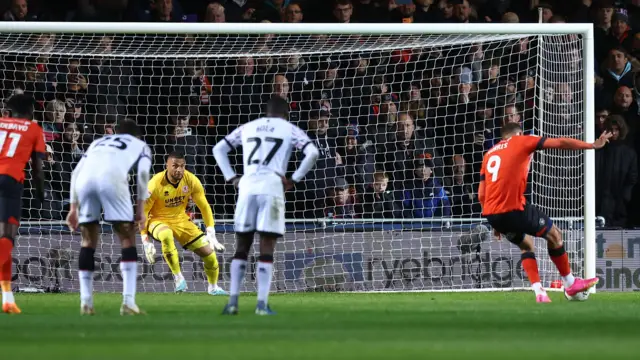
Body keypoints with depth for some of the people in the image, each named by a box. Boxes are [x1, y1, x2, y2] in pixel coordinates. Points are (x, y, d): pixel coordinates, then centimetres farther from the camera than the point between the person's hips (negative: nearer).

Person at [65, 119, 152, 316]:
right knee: (128, 239, 8)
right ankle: (128, 302, -3)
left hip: (85, 178, 3)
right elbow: (143, 173, 12)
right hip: (111, 178, -3)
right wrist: (140, 207, 12)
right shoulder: (140, 145, 32)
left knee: (89, 240, 18)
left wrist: (73, 207, 27)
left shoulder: (98, 142, 41)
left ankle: (86, 302, 13)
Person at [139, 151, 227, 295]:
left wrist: (211, 234, -9)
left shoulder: (191, 181, -14)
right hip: (158, 221, -4)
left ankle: (213, 287, 27)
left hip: (181, 221, 4)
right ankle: (178, 276, -25)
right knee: (166, 235, -42)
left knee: (209, 253, -4)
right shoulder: (155, 184, -24)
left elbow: (204, 207, -3)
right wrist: (146, 241, -20)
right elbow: (142, 213, -16)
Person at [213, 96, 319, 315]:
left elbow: (219, 149, 22)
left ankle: (233, 301, 3)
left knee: (242, 246, 10)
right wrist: (294, 180, 1)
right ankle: (262, 304, -6)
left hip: (247, 187, 3)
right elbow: (312, 153, -3)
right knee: (267, 249, -1)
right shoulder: (290, 129, 11)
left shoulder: (248, 127, 22)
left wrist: (232, 178, 16)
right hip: (272, 188, -3)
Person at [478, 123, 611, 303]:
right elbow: (561, 143, 3)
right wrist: (593, 145, 10)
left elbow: (481, 195, 19)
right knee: (554, 235, 15)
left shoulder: (489, 154, 22)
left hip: (491, 213, 6)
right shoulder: (521, 141, 7)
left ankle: (539, 292, 12)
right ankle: (570, 283, 26)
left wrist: (497, 223, 27)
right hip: (513, 208, -6)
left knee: (526, 244, 27)